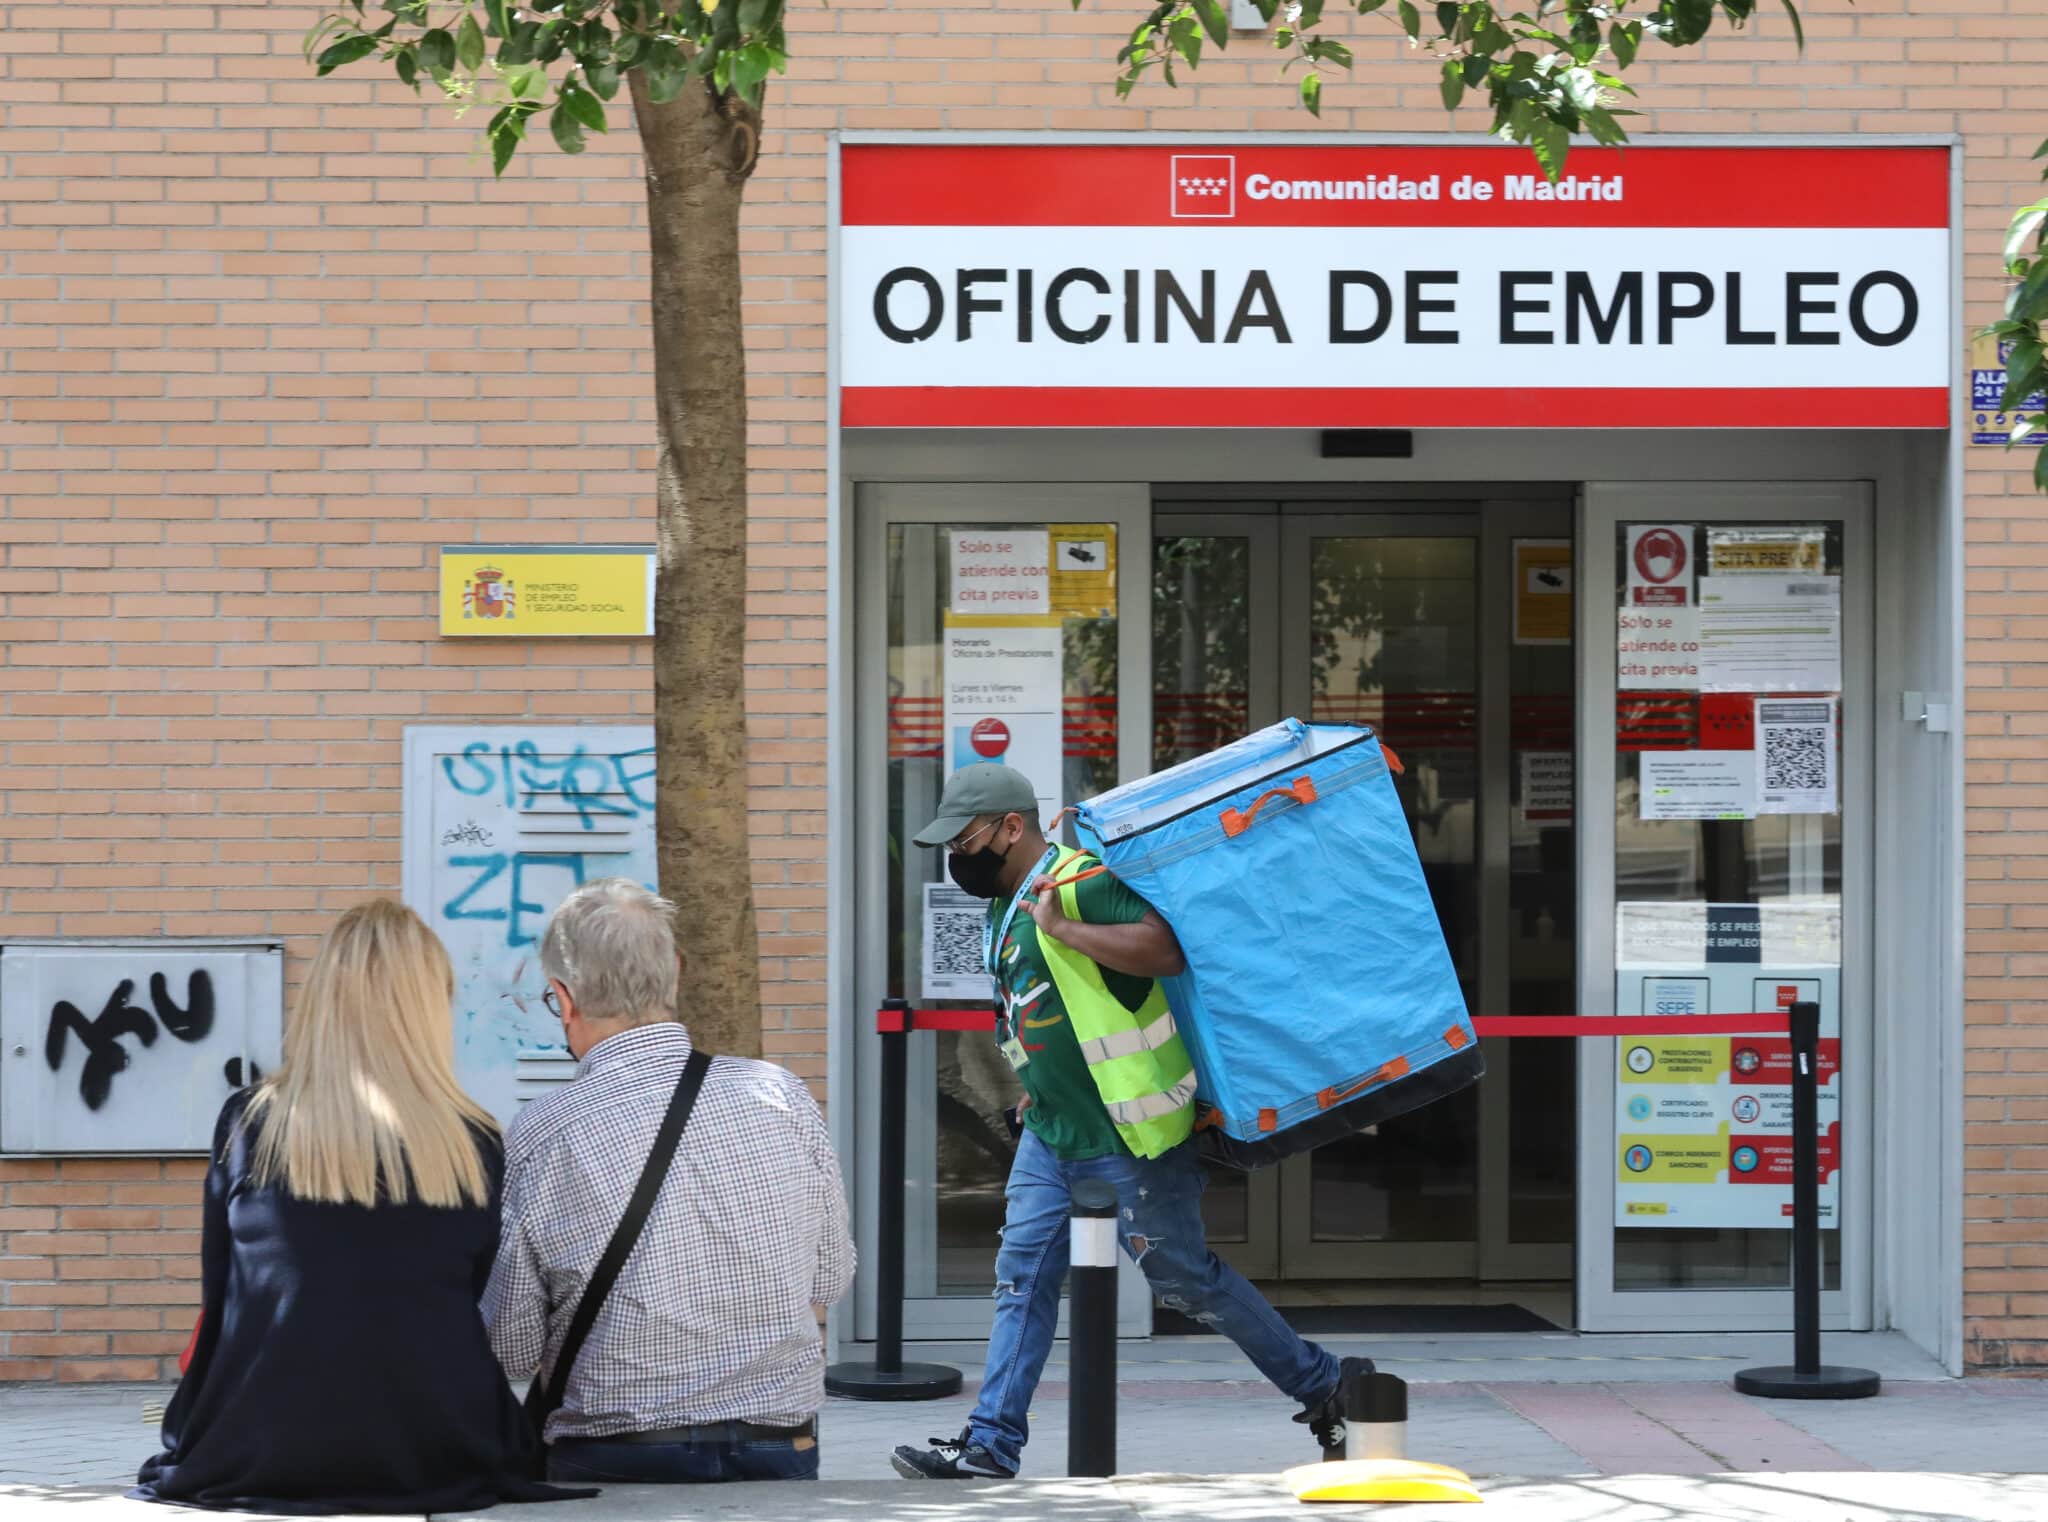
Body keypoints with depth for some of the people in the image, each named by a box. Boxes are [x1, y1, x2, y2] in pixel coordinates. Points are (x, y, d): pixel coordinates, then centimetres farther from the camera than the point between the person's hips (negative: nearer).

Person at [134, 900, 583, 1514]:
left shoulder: (247, 1124, -2)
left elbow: (217, 1298, 7)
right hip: (430, 1463, 0)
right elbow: (476, 1308, 9)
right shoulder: (473, 1145, -2)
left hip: (255, 1460, 0)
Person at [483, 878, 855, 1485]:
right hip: (780, 1453, 2)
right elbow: (828, 1282, 9)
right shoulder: (782, 1096, -4)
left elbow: (513, 1349, -3)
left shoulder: (537, 1138, -11)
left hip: (612, 1464, -2)